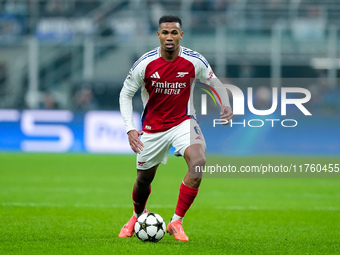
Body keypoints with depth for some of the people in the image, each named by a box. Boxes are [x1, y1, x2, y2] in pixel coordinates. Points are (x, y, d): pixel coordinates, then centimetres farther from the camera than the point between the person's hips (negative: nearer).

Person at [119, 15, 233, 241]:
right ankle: (138, 215, 48)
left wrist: (226, 105, -15)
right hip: (153, 127, 1)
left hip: (183, 121, -1)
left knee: (198, 162, -28)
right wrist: (130, 128, -14)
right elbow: (126, 94, -4)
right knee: (144, 179, 11)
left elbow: (215, 82, 4)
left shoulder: (194, 61, -14)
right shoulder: (145, 64, -15)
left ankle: (176, 222, -17)